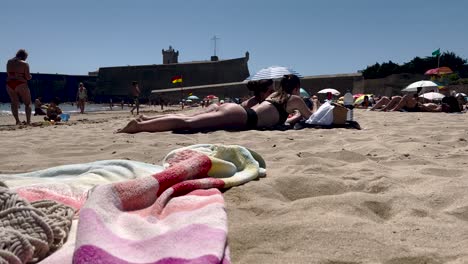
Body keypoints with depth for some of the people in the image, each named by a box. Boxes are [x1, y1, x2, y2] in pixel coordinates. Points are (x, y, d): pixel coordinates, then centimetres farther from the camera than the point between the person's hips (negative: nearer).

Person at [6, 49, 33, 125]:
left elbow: (8, 73, 16)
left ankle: (17, 120, 3)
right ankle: (28, 121, -3)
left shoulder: (9, 62, 10)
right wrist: (30, 76, 13)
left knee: (14, 103, 14)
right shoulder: (24, 64, -5)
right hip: (21, 85, -4)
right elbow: (28, 77, -8)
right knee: (28, 103, 6)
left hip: (9, 84, 5)